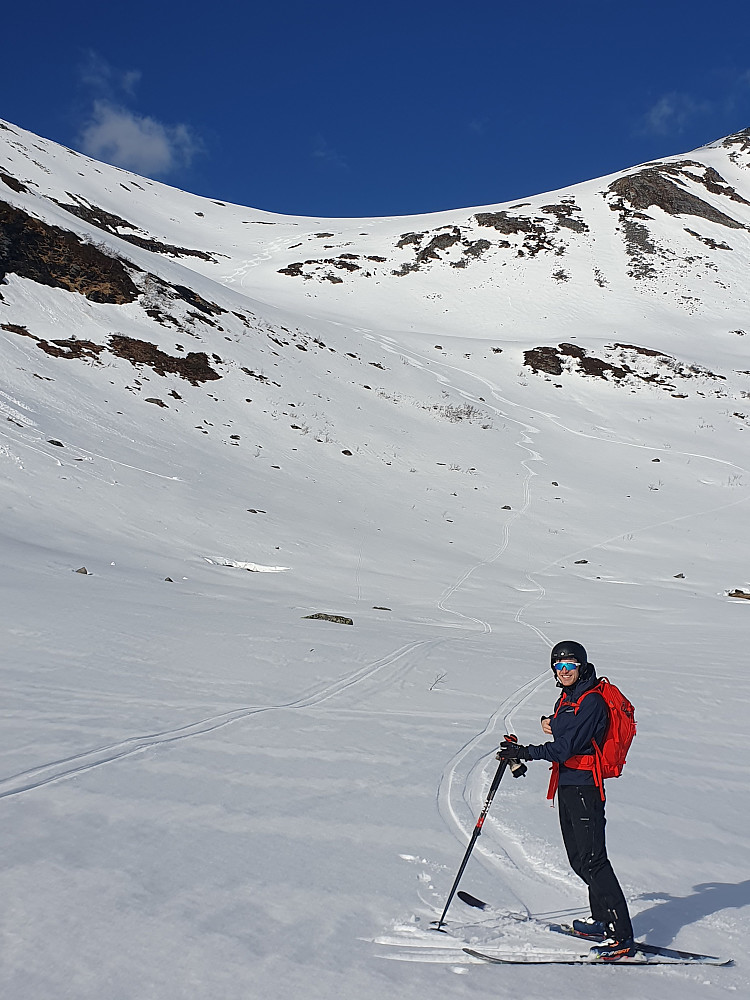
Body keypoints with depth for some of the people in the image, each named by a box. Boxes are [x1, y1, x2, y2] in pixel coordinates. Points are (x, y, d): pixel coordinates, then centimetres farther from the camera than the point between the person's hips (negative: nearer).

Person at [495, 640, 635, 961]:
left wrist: (526, 752, -27)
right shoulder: (567, 697, 13)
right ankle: (602, 919, 31)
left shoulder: (591, 702, -16)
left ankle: (622, 936, -8)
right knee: (578, 858, 17)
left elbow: (565, 747, -23)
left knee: (592, 860, -11)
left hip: (584, 788, -10)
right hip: (566, 785, 10)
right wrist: (551, 723, 2)